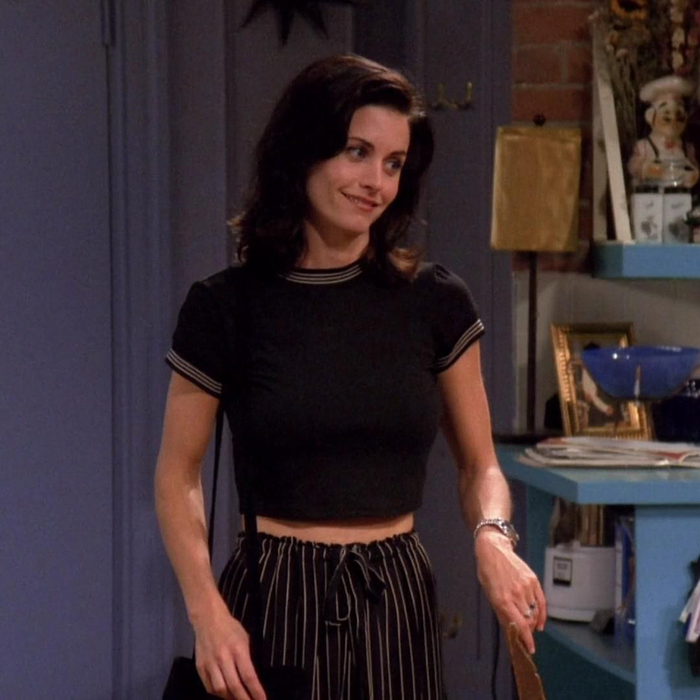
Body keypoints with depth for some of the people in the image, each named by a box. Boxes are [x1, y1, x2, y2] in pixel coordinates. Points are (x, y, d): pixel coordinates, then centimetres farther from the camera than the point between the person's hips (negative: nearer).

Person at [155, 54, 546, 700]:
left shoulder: (437, 302, 0)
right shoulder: (226, 307, -4)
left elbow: (479, 464, 8)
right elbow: (178, 473, 2)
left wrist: (492, 536, -14)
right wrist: (206, 610, -13)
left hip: (397, 598, 2)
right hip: (274, 598, -2)